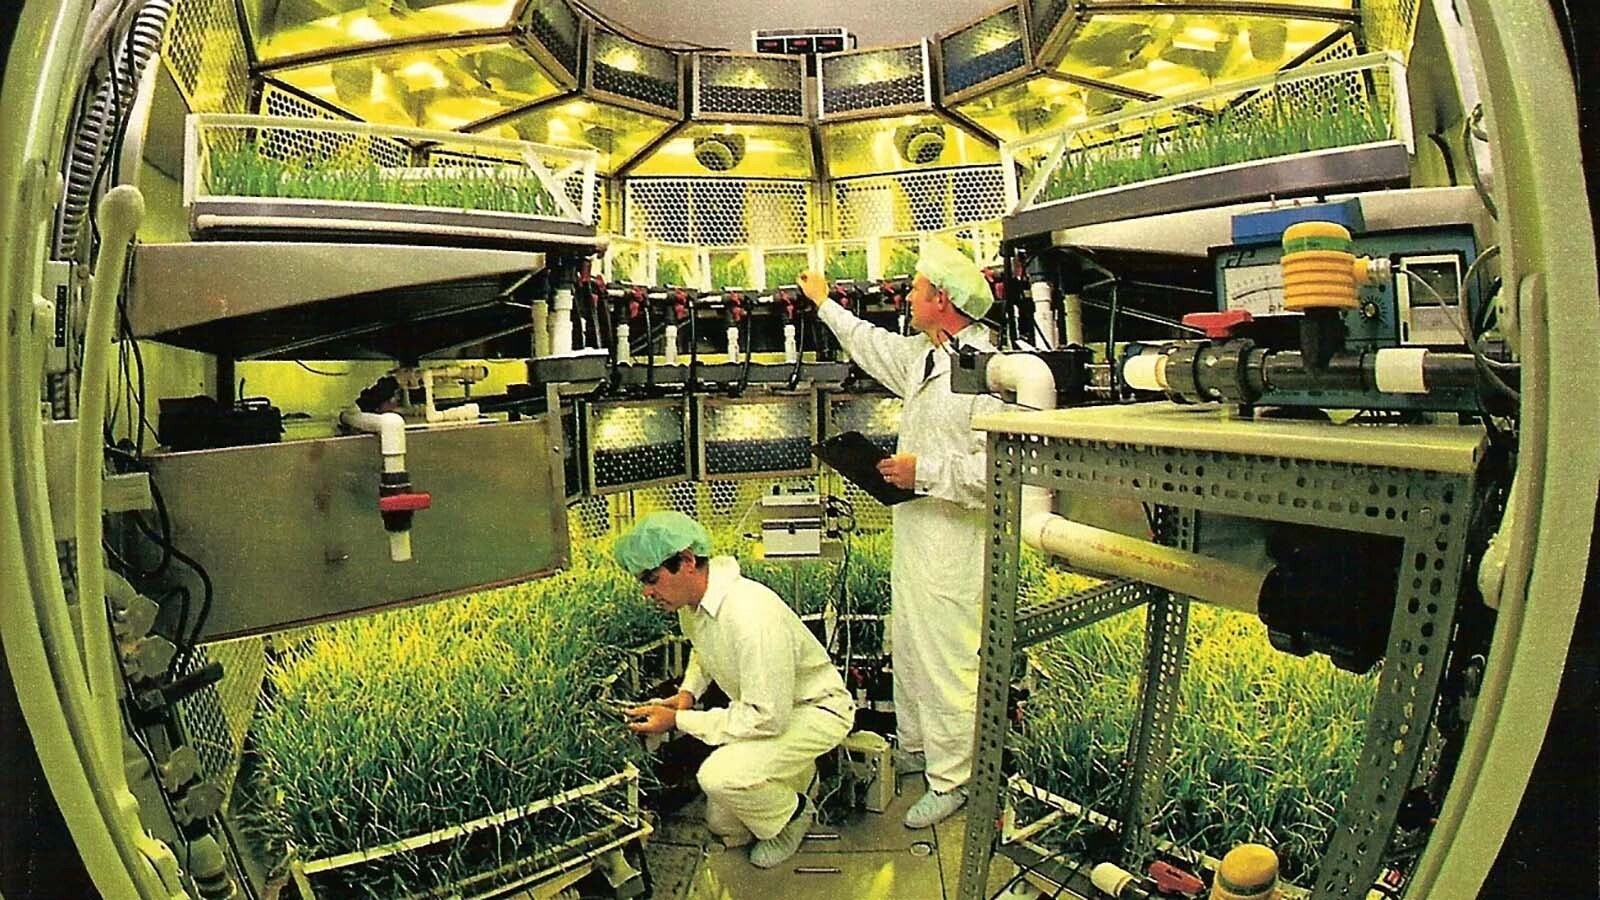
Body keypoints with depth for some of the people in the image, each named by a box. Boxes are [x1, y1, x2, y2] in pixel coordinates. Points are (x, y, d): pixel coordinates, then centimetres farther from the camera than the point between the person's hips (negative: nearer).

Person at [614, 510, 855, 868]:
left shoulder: (752, 615, -37)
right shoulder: (690, 602, -9)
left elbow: (766, 718, -33)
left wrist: (678, 720, -27)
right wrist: (687, 693, -3)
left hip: (814, 710, -8)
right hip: (769, 707, 8)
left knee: (718, 775, -29)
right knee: (723, 826, 10)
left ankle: (792, 814, 0)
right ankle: (796, 769, 29)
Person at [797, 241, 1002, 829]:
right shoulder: (923, 354, 9)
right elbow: (876, 346, 31)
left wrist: (925, 472, -20)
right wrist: (824, 305, 41)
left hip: (955, 536, -10)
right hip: (914, 524, 10)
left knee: (946, 658, 0)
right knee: (907, 643, 20)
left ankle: (950, 780, 17)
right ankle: (914, 748, 38)